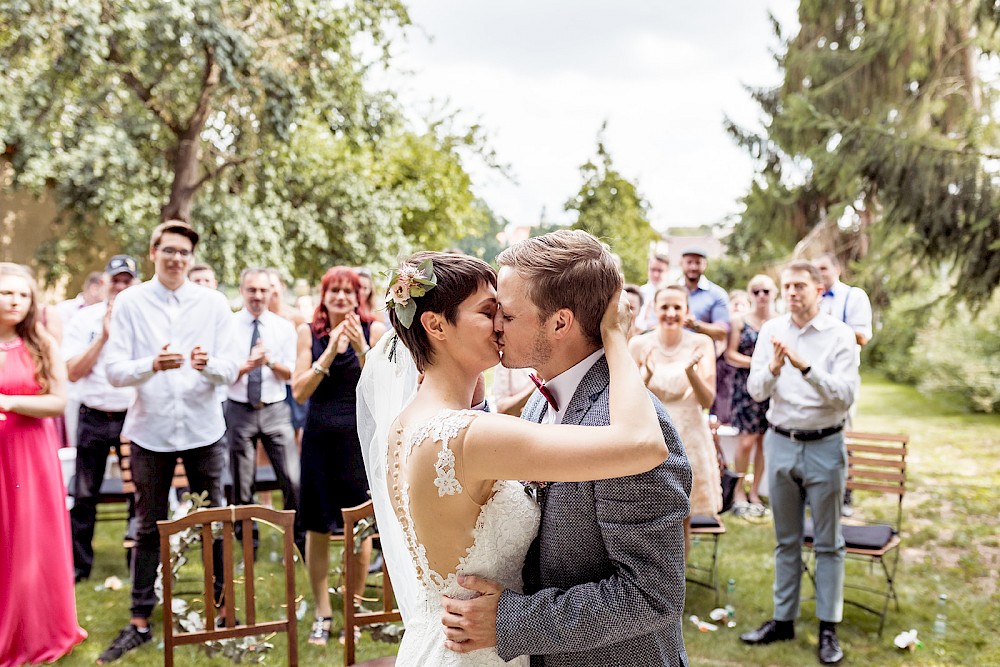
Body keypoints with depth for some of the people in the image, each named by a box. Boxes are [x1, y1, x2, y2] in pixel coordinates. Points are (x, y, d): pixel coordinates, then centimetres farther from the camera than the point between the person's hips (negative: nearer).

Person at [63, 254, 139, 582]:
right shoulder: (85, 319, 2)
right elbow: (73, 372, -5)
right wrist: (104, 335, -12)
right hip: (93, 417, 1)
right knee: (84, 495, 7)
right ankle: (78, 564, 20)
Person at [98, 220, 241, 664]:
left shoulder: (213, 303, 2)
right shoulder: (130, 302, 0)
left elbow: (233, 367, -2)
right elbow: (114, 370, -5)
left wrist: (208, 364, -24)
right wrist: (152, 365, -24)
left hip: (203, 427, 0)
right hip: (151, 429, 0)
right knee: (148, 526, 8)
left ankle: (222, 607, 22)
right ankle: (140, 622, 18)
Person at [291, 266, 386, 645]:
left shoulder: (374, 330, -1)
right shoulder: (309, 333, 4)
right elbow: (300, 393, -4)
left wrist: (361, 348, -19)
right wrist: (329, 353, -14)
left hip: (360, 436, -1)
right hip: (319, 437, 2)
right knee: (316, 528, 6)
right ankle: (323, 614, 20)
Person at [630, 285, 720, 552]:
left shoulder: (700, 344, -3)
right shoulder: (639, 345, -3)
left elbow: (707, 400, -8)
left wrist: (690, 370, -25)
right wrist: (647, 375, -22)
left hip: (689, 437, 1)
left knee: (682, 522, 8)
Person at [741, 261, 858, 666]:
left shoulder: (839, 335, -8)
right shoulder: (771, 331, 1)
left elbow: (845, 396, -18)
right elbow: (755, 392, -4)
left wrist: (806, 367, -30)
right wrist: (774, 368, -24)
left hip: (824, 446, -3)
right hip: (781, 442, 3)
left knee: (828, 542, 8)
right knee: (786, 540, 15)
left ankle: (829, 628, 18)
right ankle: (783, 620, 26)